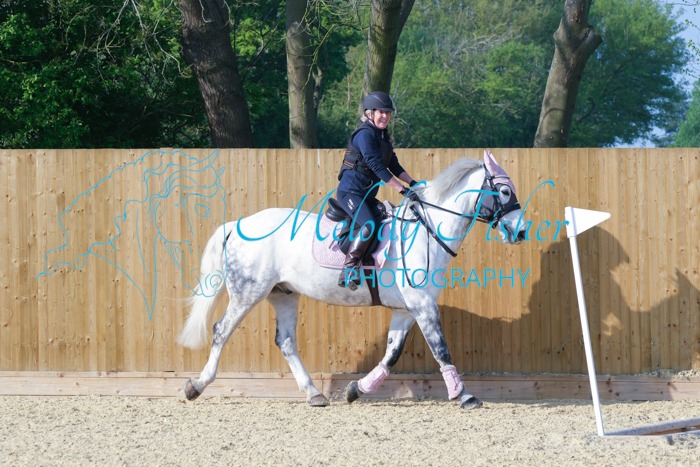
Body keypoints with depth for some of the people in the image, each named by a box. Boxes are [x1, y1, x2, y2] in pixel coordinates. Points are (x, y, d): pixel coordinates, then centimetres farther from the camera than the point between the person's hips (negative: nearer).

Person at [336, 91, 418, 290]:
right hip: (351, 191, -10)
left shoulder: (383, 135, 15)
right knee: (369, 225, -28)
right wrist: (402, 190, -25)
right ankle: (348, 271, -25)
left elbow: (394, 165, 18)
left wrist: (412, 182, 2)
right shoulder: (365, 134, -15)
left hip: (367, 194, 10)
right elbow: (377, 167, -23)